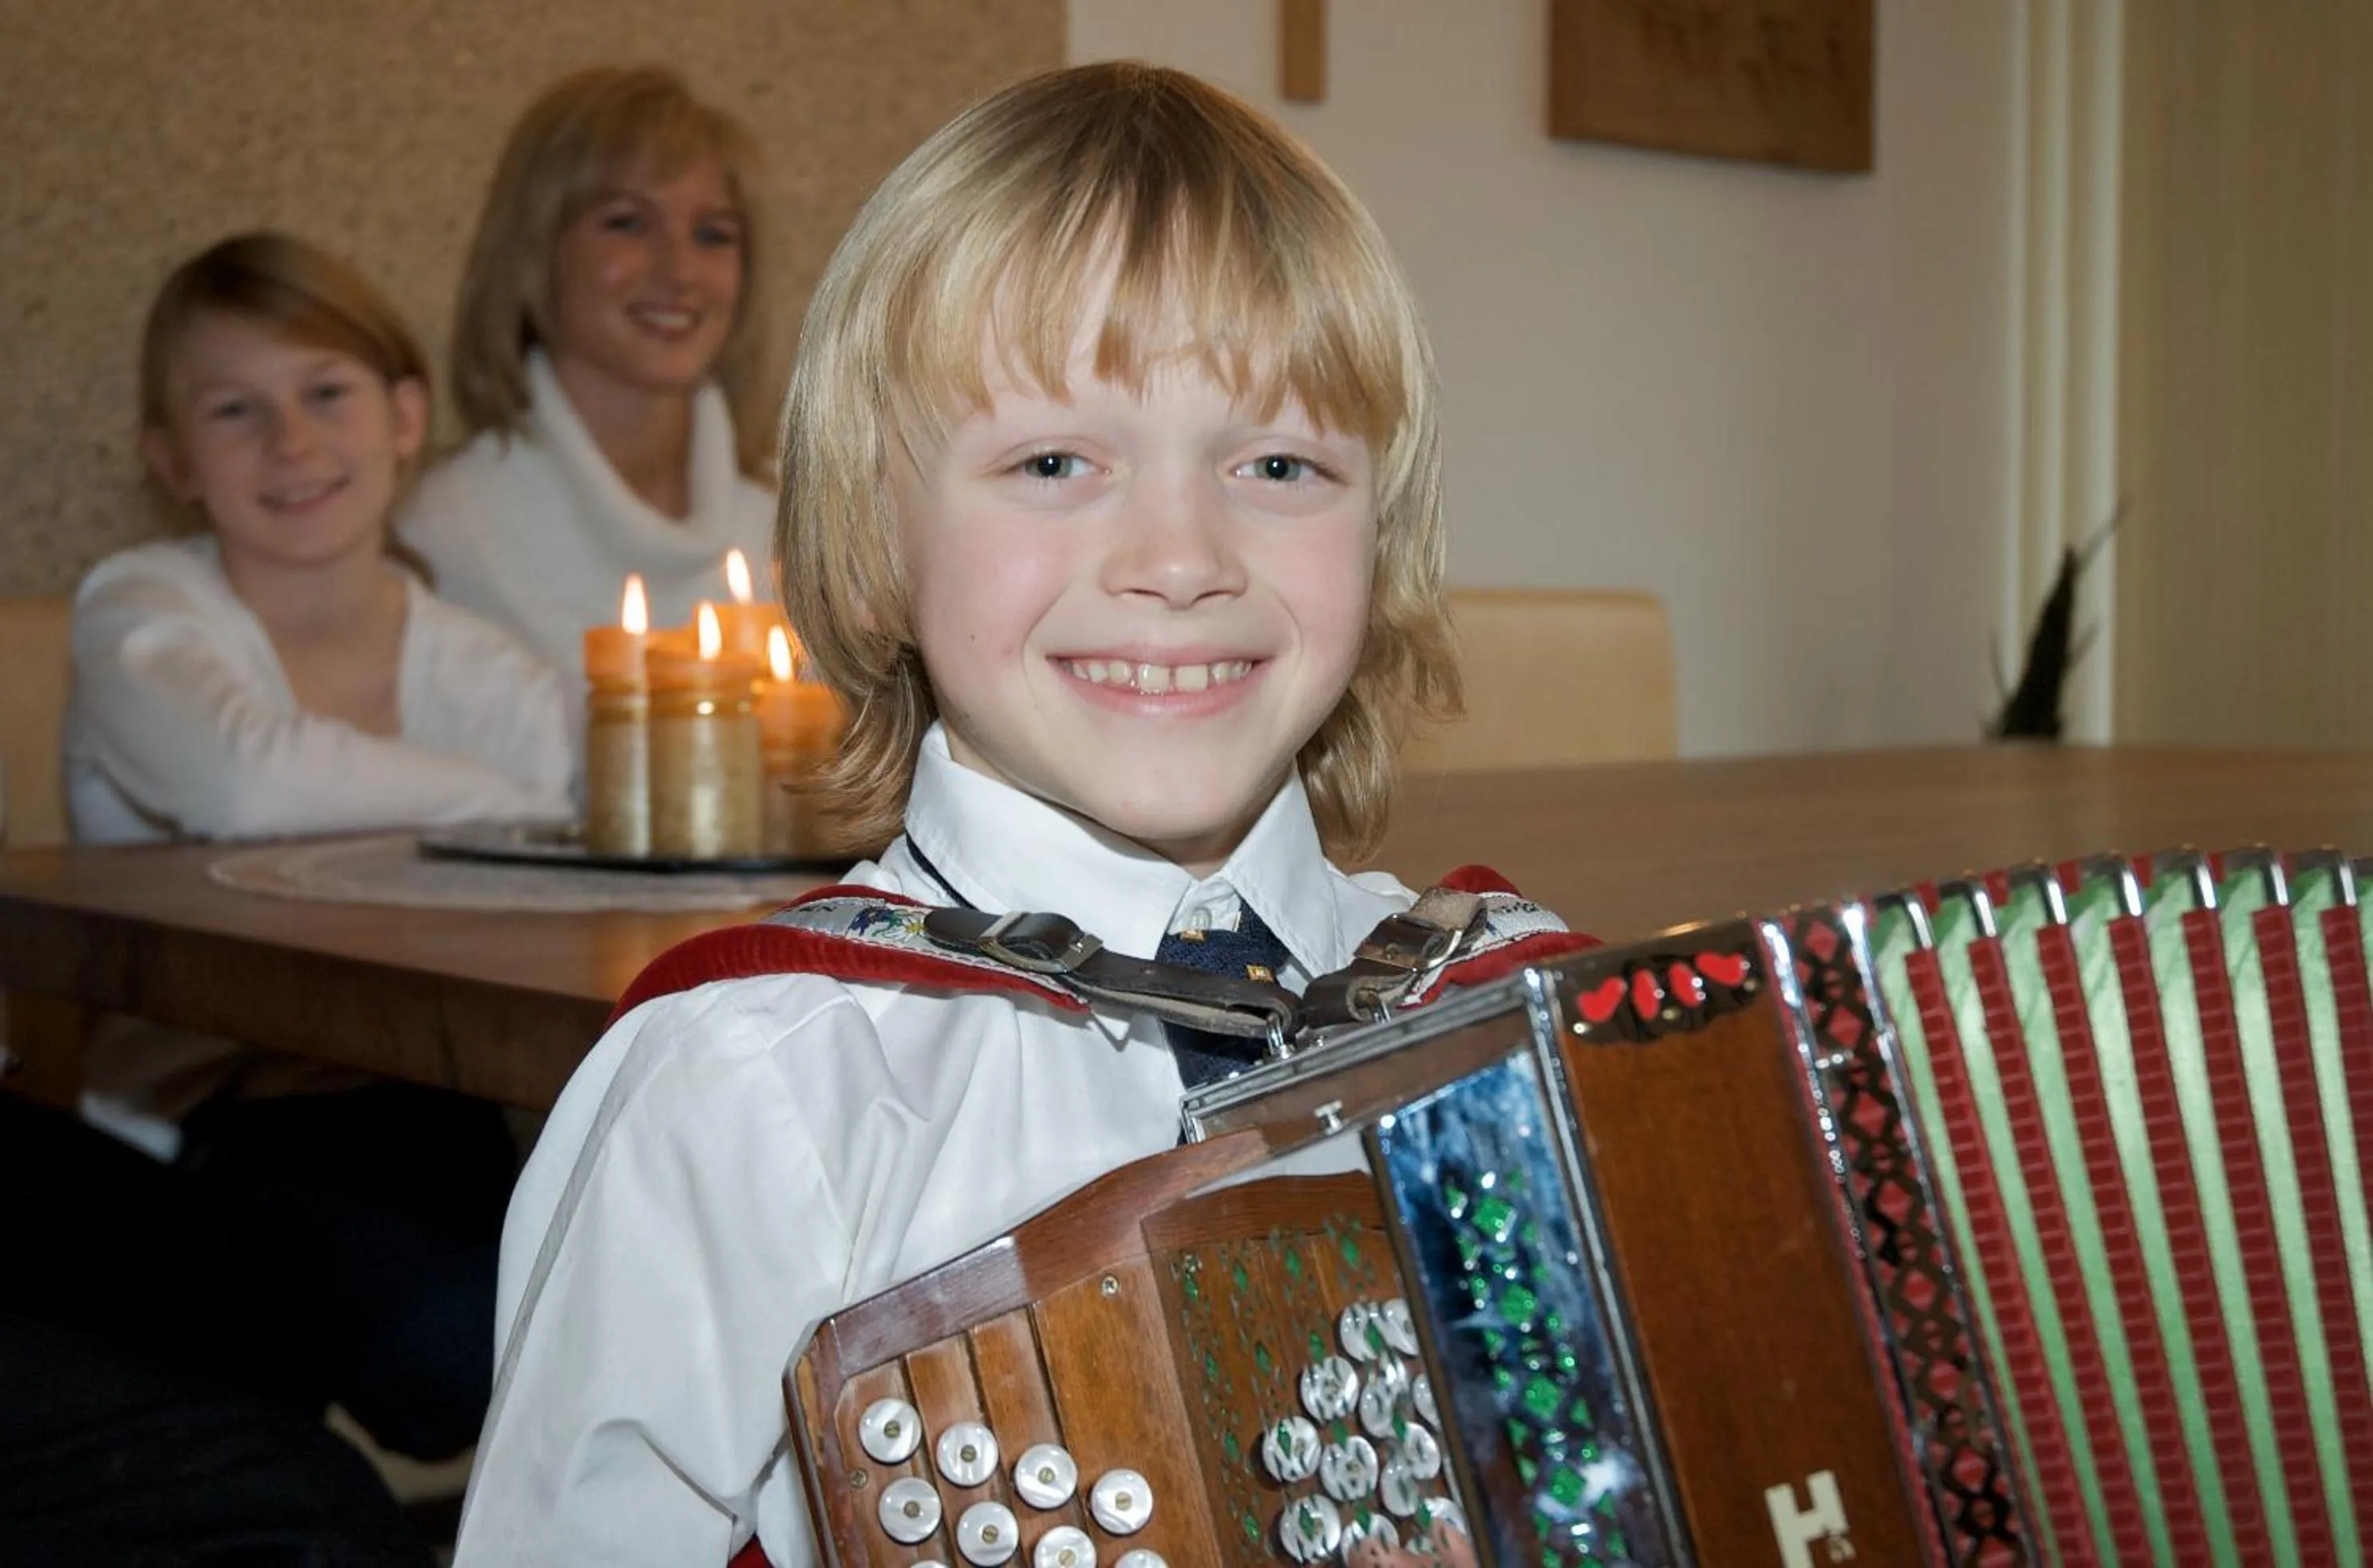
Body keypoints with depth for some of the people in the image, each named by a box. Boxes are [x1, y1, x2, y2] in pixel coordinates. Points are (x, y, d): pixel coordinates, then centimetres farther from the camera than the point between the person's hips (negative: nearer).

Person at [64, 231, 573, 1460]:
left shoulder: (493, 680, 4)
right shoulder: (142, 617, -7)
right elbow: (245, 781, -31)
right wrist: (515, 804, -20)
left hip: (422, 1116, 4)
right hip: (205, 1121, -3)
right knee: (455, 1326, -30)